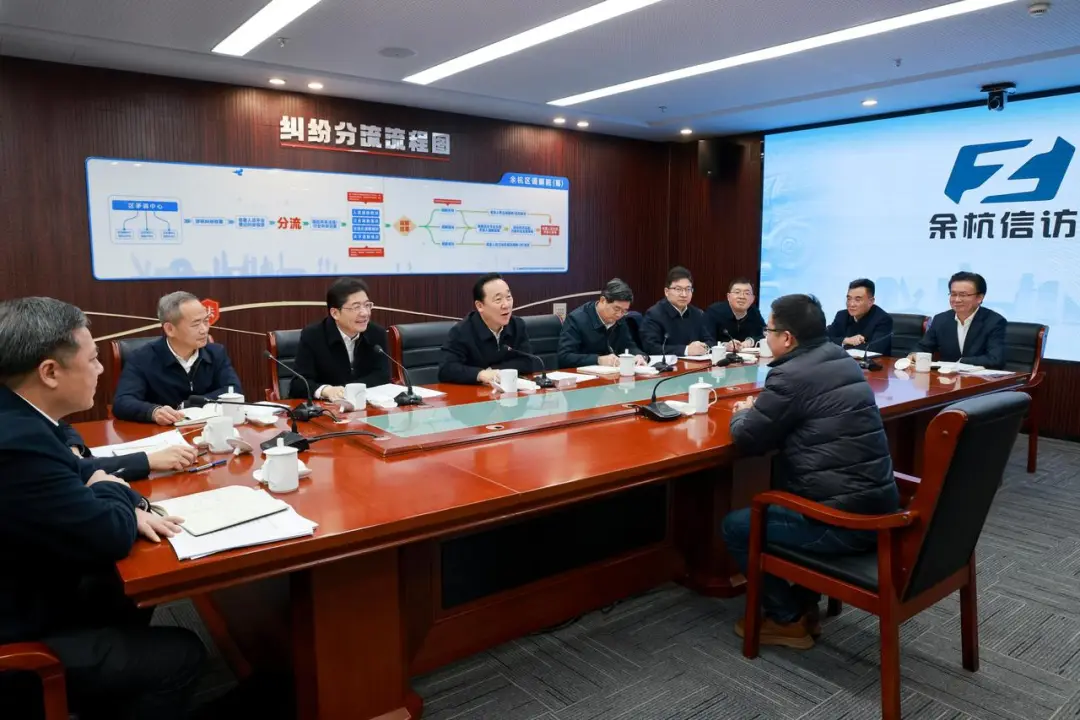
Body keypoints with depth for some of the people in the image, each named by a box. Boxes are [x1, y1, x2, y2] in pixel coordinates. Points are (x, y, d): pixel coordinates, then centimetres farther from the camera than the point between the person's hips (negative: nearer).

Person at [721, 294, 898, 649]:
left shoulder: (792, 375, -16)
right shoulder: (843, 361, 12)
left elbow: (747, 439, -10)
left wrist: (743, 414, 11)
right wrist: (760, 409, 14)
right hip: (878, 506, 9)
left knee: (735, 525, 8)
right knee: (776, 502, 31)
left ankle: (788, 619, 18)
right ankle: (805, 606, 32)